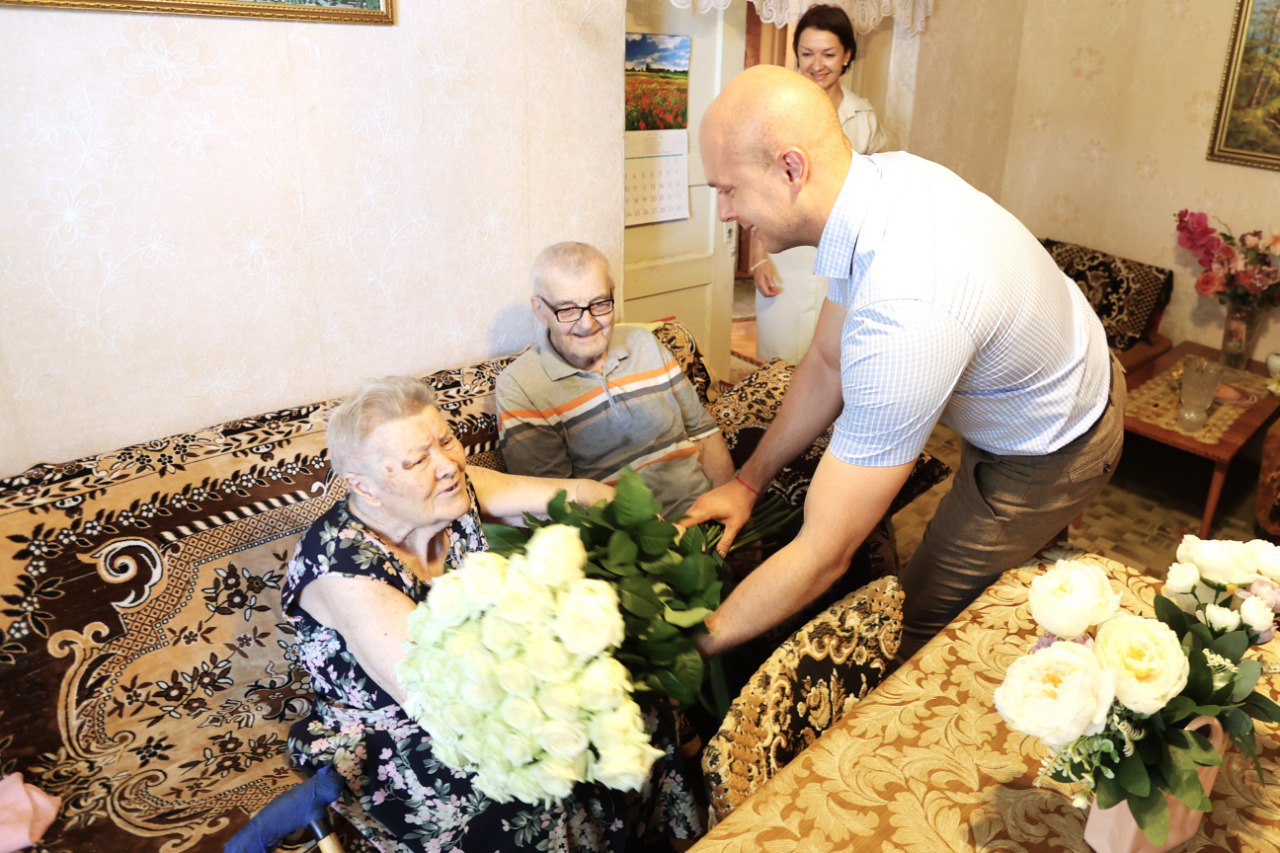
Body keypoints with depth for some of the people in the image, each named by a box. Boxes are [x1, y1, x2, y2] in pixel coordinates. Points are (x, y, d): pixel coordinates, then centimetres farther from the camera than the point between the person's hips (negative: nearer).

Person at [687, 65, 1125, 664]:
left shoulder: (907, 313, -45)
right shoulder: (879, 174, -17)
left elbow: (822, 557, -39)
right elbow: (828, 365, -4)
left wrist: (697, 642, -28)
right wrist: (748, 480, -6)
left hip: (1047, 454, -8)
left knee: (923, 619, 5)